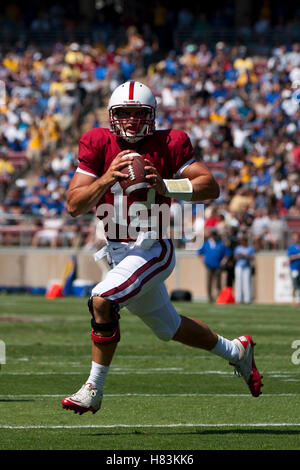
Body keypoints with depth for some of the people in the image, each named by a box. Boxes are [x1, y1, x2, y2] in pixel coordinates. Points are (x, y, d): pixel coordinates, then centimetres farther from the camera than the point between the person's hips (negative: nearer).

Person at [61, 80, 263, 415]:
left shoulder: (167, 145, -9)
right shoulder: (99, 146, -2)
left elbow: (211, 187, -11)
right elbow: (74, 206, -7)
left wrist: (165, 186, -24)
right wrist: (108, 178, -22)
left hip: (152, 248, -5)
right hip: (117, 252, 5)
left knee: (102, 300, -25)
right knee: (168, 327, 19)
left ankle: (94, 389, -14)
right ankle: (235, 351, 42)